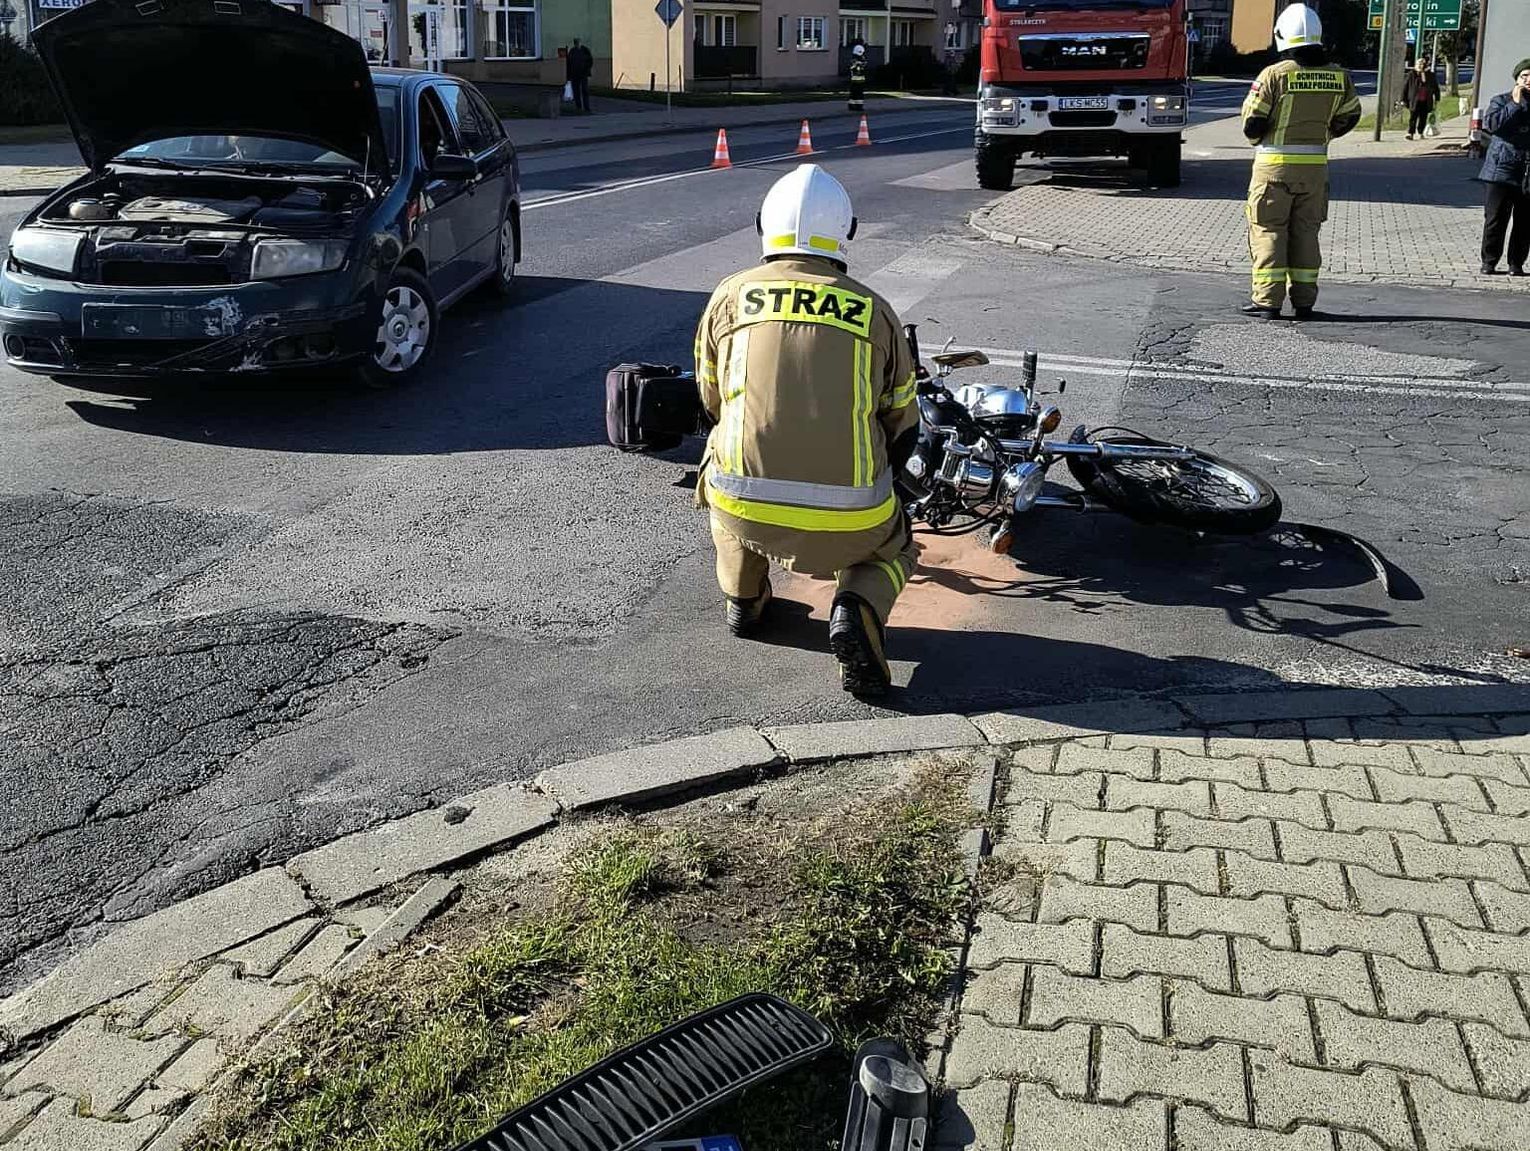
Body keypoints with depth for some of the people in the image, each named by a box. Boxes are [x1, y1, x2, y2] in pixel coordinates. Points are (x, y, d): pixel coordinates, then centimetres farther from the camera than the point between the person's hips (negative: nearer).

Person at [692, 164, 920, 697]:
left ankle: (743, 599, 38)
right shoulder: (875, 311, 10)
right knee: (892, 551, 32)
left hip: (743, 511, 1)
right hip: (848, 524, -1)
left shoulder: (730, 296, 10)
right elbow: (902, 432, 17)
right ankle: (857, 610, -1)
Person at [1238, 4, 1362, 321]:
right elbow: (1349, 116, 13)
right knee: (1305, 232, 13)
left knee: (1268, 231, 4)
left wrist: (1257, 140, 9)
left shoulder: (1274, 74, -14)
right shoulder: (1338, 77, 1)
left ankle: (1268, 300, 0)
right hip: (1316, 164, 4)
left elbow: (1252, 123, -12)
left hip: (1275, 164, -4)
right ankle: (1304, 301, 14)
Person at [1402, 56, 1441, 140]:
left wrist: (1437, 99, 12)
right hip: (1414, 101, -2)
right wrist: (1404, 99, -1)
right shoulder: (1411, 75, 0)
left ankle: (1420, 133, 20)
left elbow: (1436, 88, 13)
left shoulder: (1431, 75, 6)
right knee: (1413, 117, -8)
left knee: (1423, 118, 7)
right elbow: (1405, 87, 2)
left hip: (1425, 101, 3)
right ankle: (1411, 133, -10)